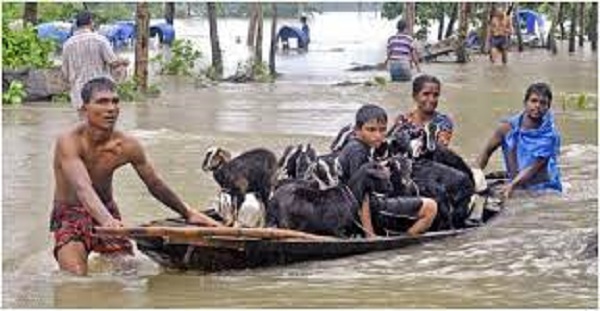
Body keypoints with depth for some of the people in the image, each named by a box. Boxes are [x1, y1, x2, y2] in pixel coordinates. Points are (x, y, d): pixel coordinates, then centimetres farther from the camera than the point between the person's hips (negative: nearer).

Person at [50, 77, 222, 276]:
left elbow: (155, 185, 5)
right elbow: (82, 188, -40)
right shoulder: (69, 141, -25)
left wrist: (188, 213, 9)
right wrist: (105, 220, -57)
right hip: (70, 215, -5)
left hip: (107, 213, 5)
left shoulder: (127, 146, -11)